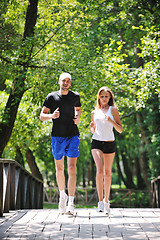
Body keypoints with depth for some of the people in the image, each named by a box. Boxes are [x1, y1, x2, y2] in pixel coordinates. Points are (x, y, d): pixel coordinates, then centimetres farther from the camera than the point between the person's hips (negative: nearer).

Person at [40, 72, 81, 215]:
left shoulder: (75, 96, 7)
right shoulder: (51, 97, 2)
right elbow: (42, 116, 5)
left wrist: (78, 118, 4)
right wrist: (52, 115, -17)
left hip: (73, 136, 0)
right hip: (57, 136, 0)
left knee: (72, 169, -10)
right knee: (59, 169, 9)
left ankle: (71, 203, -10)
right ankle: (62, 195, 33)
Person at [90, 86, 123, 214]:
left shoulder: (113, 110, 4)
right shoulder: (94, 113, 11)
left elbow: (120, 129, 0)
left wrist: (111, 121, -16)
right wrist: (91, 127, -1)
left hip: (109, 143, 0)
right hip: (96, 142, 0)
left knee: (107, 173, 7)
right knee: (100, 171, -18)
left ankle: (106, 200, 23)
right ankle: (100, 201, -12)